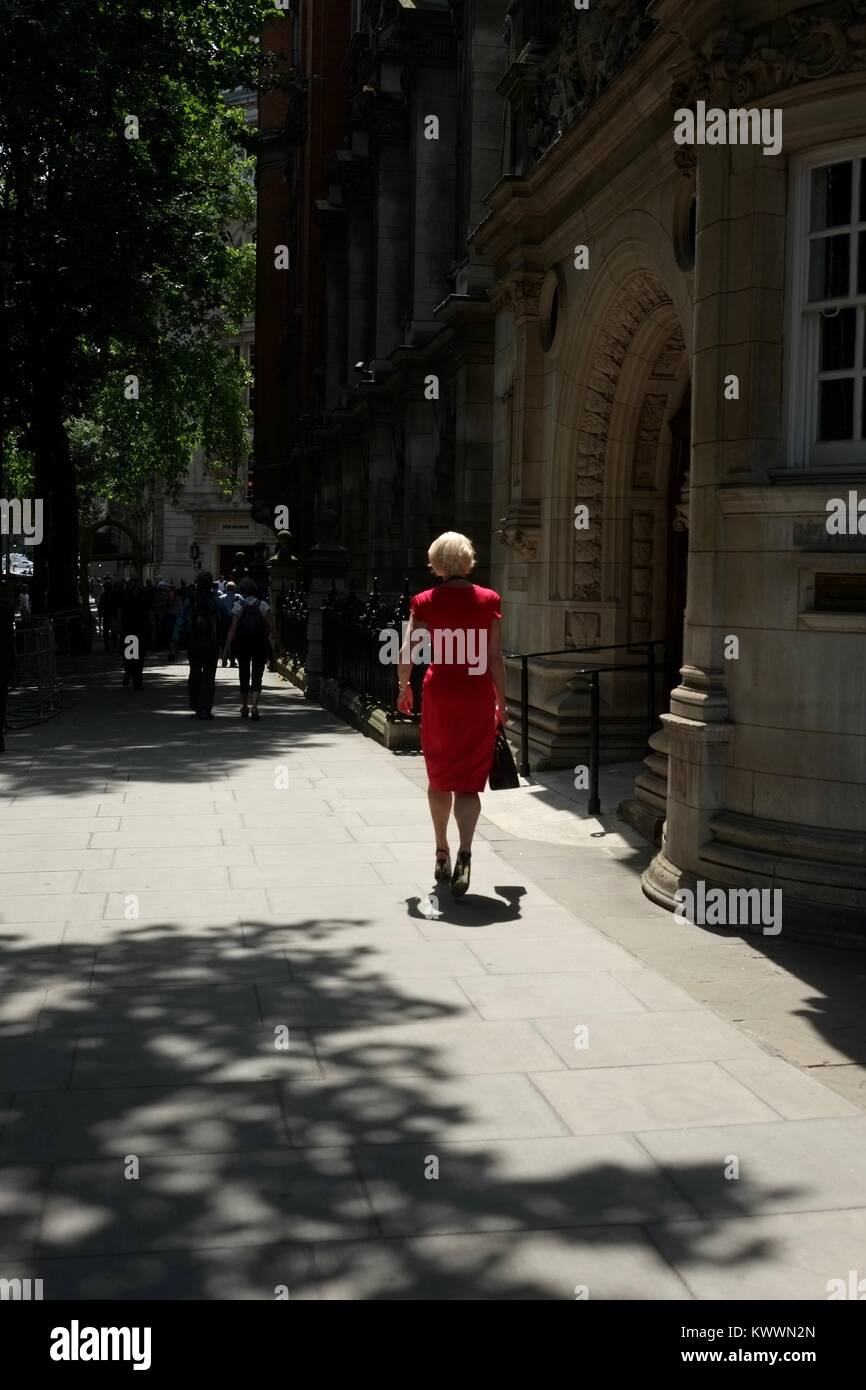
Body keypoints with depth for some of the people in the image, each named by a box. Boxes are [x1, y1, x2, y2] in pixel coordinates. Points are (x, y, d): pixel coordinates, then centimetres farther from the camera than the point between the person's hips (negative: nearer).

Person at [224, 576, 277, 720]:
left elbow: (232, 629, -11)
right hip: (260, 647, -1)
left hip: (242, 647, 1)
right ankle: (254, 706, -18)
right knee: (257, 676, 0)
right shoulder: (262, 605, -4)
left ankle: (244, 707, 23)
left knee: (244, 676, 14)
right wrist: (274, 637, 7)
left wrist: (227, 646, -11)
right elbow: (271, 627, -9)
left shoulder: (238, 606, -5)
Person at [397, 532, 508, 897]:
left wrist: (404, 688, 13)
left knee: (439, 778, 16)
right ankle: (464, 853, -18)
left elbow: (406, 653, -3)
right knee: (469, 782, 2)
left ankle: (442, 854, 24)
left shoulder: (425, 602, -1)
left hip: (439, 694, 1)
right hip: (478, 696, -1)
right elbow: (495, 657, -3)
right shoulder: (488, 600, -2)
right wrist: (501, 702, 5)